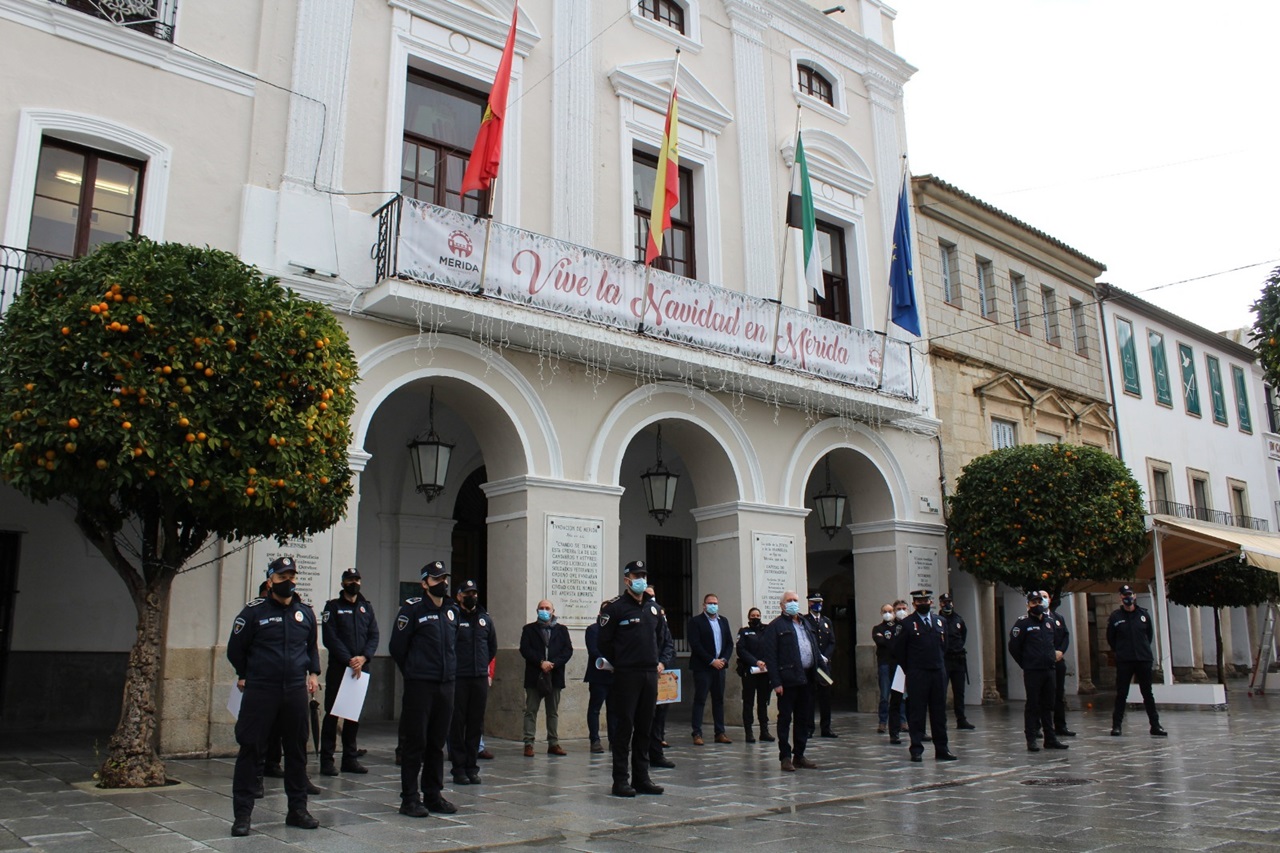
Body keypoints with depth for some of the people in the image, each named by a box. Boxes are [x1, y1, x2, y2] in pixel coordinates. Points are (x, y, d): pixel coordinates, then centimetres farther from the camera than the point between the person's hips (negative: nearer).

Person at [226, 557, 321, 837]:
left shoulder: (306, 612, 9)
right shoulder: (254, 611, -3)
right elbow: (235, 648, 6)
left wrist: (313, 673, 11)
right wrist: (244, 674, 9)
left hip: (296, 690, 4)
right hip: (260, 691, -4)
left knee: (297, 750, 10)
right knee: (250, 749, -2)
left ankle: (298, 809, 21)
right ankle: (242, 813, 8)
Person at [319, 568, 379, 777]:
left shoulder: (366, 607, 14)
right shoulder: (333, 606, 1)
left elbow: (374, 636, 7)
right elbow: (330, 638, -9)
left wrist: (363, 657, -11)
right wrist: (349, 660, -16)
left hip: (360, 668, 4)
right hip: (338, 668, -4)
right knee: (332, 713, -2)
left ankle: (350, 758, 16)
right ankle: (327, 759, 3)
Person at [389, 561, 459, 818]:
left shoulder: (452, 610, 11)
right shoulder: (412, 609, -8)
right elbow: (397, 647, -3)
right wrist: (412, 673, 5)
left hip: (446, 685, 6)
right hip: (419, 686, -6)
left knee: (437, 743, 11)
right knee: (415, 742, -1)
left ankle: (433, 795, 20)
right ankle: (410, 798, 7)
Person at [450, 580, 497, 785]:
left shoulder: (485, 618, 11)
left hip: (480, 679, 4)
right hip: (458, 679, -4)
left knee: (476, 724, 7)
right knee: (457, 724, -1)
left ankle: (472, 767, 15)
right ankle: (459, 768, 7)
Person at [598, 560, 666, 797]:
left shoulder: (653, 607, 13)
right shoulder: (615, 607, -7)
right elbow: (605, 642, -5)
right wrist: (619, 664, 1)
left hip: (650, 674, 6)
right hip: (626, 675, -6)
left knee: (645, 728, 10)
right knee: (624, 728, -3)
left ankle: (641, 777, 18)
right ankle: (621, 780, 4)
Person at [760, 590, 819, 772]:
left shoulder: (806, 624, 18)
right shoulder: (776, 626, -3)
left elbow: (814, 648, 19)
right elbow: (770, 656, -9)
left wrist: (816, 673, 8)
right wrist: (776, 682, -15)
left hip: (807, 679, 7)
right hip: (788, 680, -7)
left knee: (804, 718, 11)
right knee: (785, 719, 1)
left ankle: (799, 755, 20)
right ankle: (785, 757, 8)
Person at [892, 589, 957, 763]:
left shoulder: (941, 621, 12)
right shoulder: (907, 623, -3)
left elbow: (944, 645, 19)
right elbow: (898, 650, -1)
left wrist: (942, 666, 14)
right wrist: (909, 670, 2)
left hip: (938, 672, 4)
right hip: (917, 675, -4)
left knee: (939, 712, 8)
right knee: (917, 712, -1)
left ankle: (941, 749, 16)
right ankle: (916, 750, 5)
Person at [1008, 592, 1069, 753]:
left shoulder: (1049, 621, 12)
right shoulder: (1023, 622, -7)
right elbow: (1013, 647, -6)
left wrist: (1052, 656, 15)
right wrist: (1025, 664, -1)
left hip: (1049, 670, 6)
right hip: (1032, 672, -6)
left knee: (1048, 705, 11)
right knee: (1032, 705, -2)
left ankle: (1050, 738, 19)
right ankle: (1031, 740, 3)